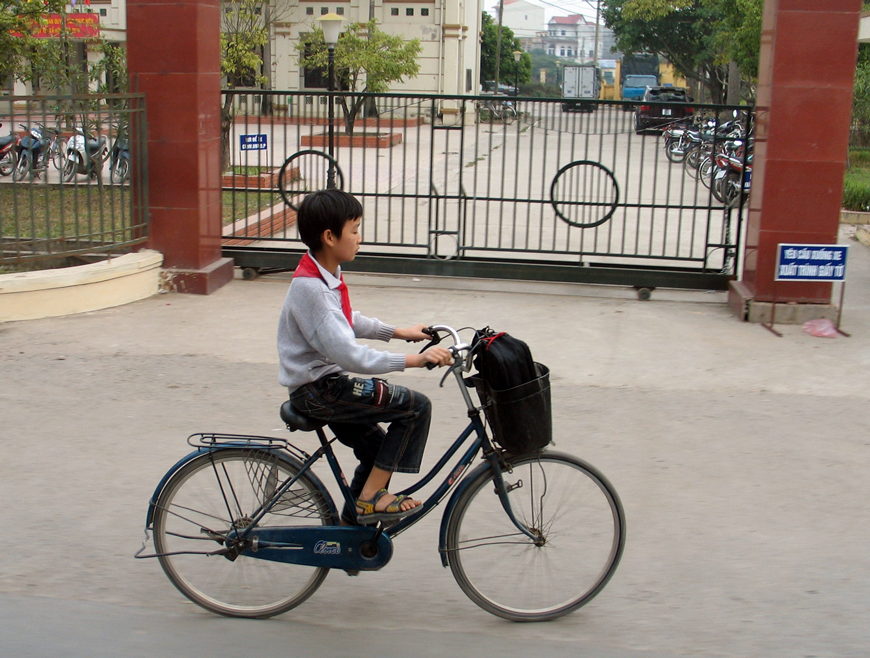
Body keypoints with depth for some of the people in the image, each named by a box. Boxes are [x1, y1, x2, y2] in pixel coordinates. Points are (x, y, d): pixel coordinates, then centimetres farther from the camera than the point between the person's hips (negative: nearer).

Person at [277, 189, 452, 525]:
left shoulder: (324, 275, 7)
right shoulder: (310, 287, -25)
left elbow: (349, 322, 24)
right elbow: (350, 355, -30)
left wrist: (399, 332, 19)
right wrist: (415, 360, -30)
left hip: (325, 386, 10)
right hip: (318, 391, -10)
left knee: (377, 449, 18)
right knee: (416, 406, -12)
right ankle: (370, 498, -3)